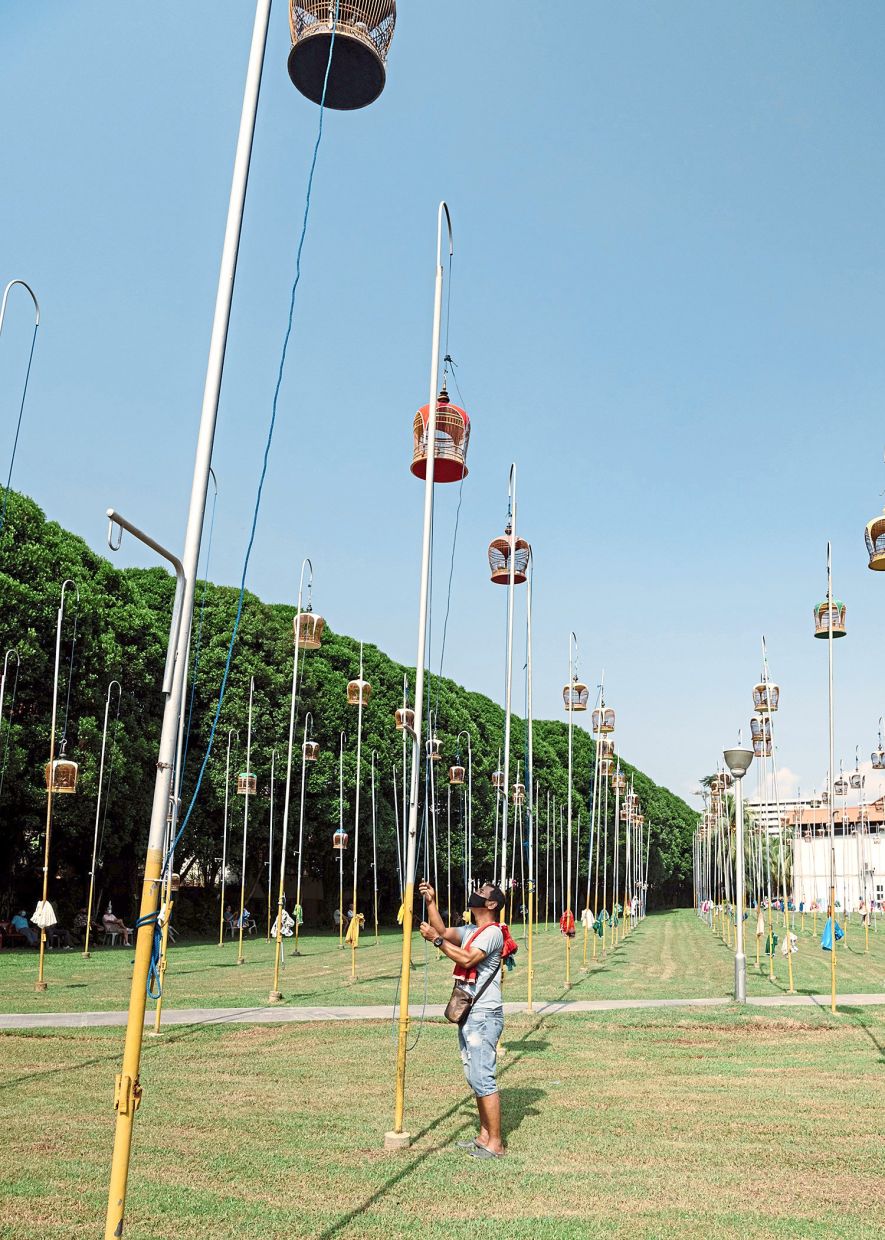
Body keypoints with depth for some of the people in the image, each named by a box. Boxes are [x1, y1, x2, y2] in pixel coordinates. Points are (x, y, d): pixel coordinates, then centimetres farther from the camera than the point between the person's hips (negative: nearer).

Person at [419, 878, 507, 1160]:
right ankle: (484, 1136, 21)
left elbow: (467, 959, -23)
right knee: (475, 1078, 13)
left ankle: (495, 1144, -4)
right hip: (468, 1013, 10)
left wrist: (436, 940, -21)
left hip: (484, 1015, -10)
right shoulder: (470, 931, 17)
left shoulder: (492, 932, -13)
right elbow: (443, 931, 9)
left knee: (483, 1078, -9)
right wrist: (431, 903, 1)